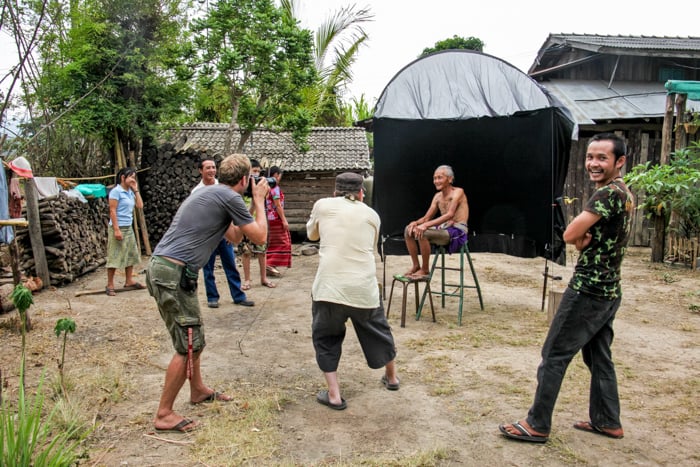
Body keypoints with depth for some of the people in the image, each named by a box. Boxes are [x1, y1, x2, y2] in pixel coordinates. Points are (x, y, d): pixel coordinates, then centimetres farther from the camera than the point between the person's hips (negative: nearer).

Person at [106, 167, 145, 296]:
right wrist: (116, 229, -20)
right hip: (118, 228, -8)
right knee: (115, 256, -4)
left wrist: (136, 190, 5)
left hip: (129, 228, 9)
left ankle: (129, 281, 22)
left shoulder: (130, 192, 11)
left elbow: (140, 206, 9)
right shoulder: (116, 191, -11)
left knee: (131, 254, 12)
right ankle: (110, 285, 3)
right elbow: (112, 211, -15)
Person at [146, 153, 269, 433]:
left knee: (194, 336, 22)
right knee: (188, 345, -3)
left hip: (160, 267, 10)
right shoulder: (230, 197, -9)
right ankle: (164, 414, 7)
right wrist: (259, 201, 7)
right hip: (174, 273, -10)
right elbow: (260, 237, -4)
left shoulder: (210, 193, 20)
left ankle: (198, 390, 38)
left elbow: (234, 237, 27)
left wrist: (255, 202, 23)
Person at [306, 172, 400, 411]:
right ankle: (391, 377, 45)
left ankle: (334, 395, 12)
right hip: (364, 288, 3)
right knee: (378, 331, 24)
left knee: (325, 338, 16)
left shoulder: (323, 205, 6)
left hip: (329, 287, -2)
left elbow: (311, 234, 23)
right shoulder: (371, 214, 11)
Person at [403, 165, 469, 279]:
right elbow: (427, 218, 13)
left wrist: (426, 225, -31)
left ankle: (425, 270, -15)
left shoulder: (458, 192, -8)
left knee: (423, 233, -30)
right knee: (409, 230, -4)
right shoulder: (438, 196, 15)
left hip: (457, 232, -8)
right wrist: (416, 222, -12)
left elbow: (450, 215, -23)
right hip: (443, 229, 8)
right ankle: (416, 266, 0)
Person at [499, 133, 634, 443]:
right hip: (608, 291, 10)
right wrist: (585, 238, -10)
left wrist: (580, 238, 1)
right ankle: (607, 421, 28)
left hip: (588, 290, -10)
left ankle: (537, 425, 4)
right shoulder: (624, 193, 13)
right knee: (599, 356, 18)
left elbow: (569, 235, -20)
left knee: (554, 355, -3)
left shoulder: (608, 193, -19)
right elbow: (583, 238, 12)